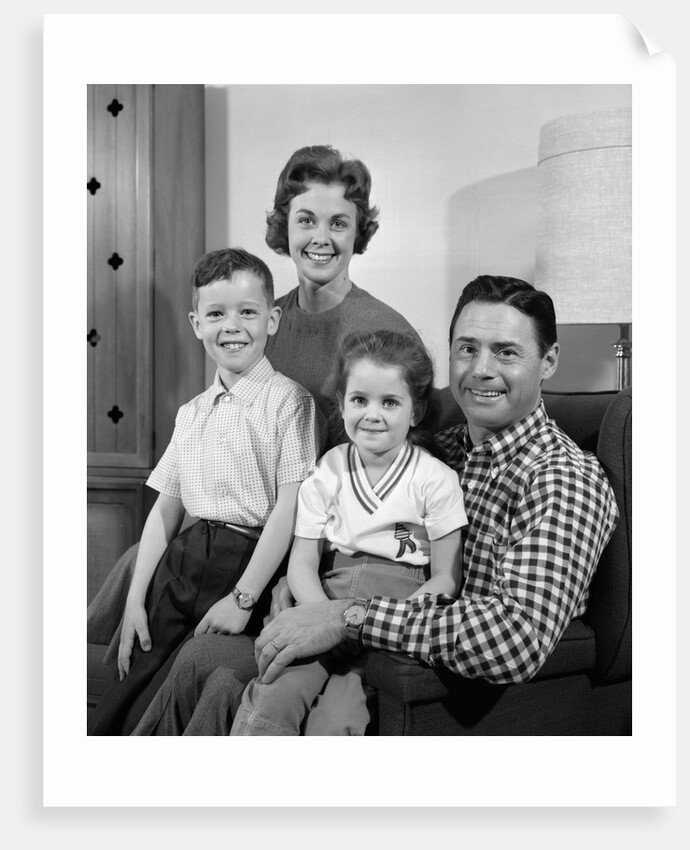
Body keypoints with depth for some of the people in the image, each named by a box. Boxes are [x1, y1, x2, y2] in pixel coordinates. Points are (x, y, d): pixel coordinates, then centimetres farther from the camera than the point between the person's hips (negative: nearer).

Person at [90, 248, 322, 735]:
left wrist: (243, 598, -15)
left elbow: (289, 508, -12)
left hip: (248, 562, -5)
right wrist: (136, 598, 7)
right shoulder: (191, 414, 13)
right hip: (183, 561, 6)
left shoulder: (288, 401, -6)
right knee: (117, 706, 4)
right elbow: (166, 508, 13)